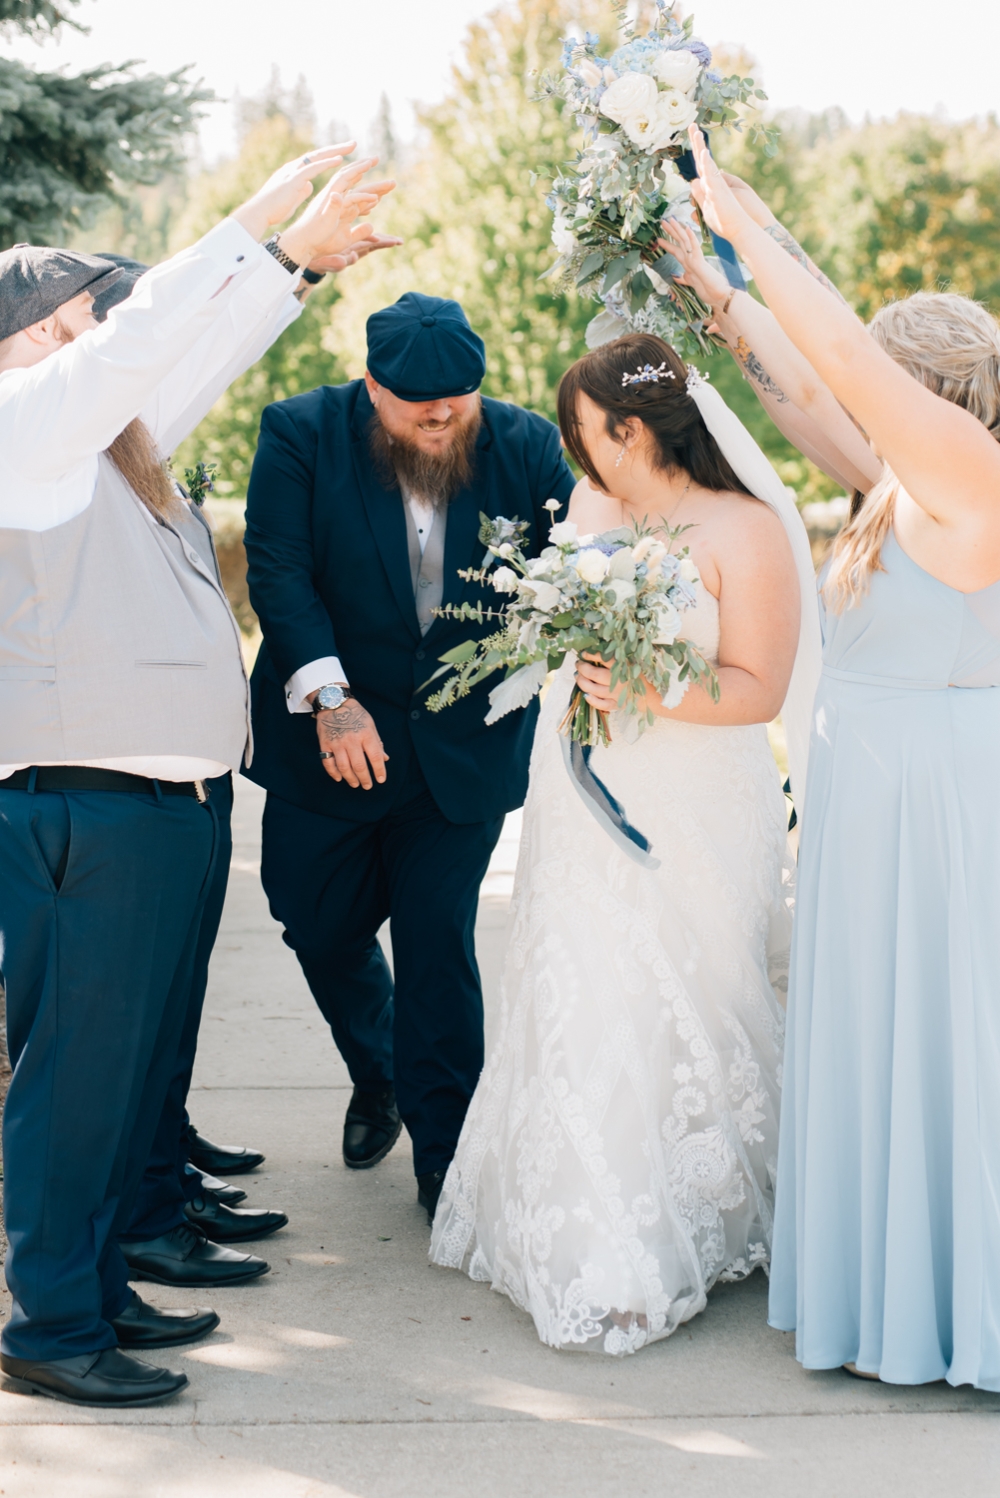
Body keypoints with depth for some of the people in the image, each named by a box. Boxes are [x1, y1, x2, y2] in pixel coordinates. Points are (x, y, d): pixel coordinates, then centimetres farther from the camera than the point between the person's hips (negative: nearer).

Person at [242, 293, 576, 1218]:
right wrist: (330, 696, -26)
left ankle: (445, 1155, 14)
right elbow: (279, 571, -15)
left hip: (465, 749, 0)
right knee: (323, 930, 14)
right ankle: (378, 1078, 44)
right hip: (330, 739, 1)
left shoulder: (526, 448, -4)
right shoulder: (302, 435, -9)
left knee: (439, 948, 0)